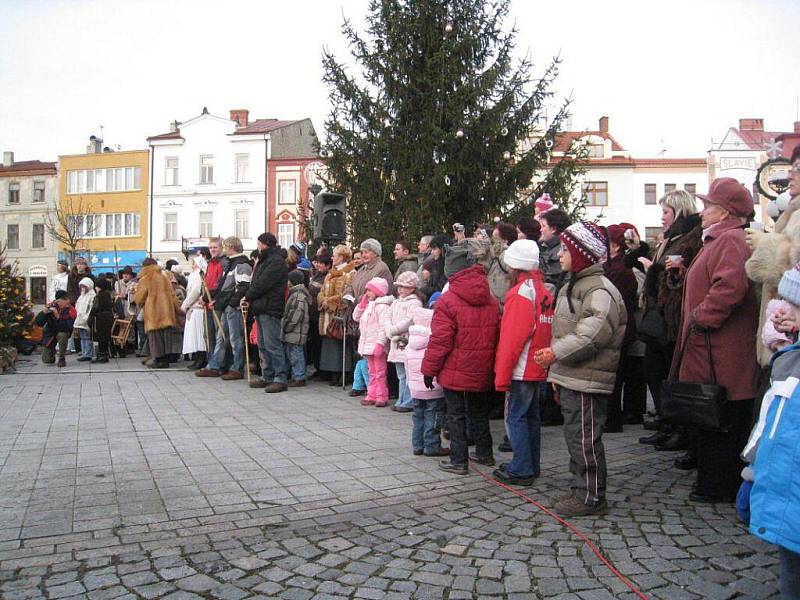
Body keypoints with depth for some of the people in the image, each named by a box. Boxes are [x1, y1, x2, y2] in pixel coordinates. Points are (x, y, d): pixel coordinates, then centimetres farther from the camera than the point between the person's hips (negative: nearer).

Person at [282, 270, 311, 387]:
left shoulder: (299, 295, -17)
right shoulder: (294, 292, 17)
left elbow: (296, 314, -22)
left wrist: (287, 327, -16)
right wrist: (285, 327, 19)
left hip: (296, 332, -11)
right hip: (291, 332, 11)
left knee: (296, 354, -6)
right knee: (291, 353, 15)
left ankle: (299, 378, 0)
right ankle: (296, 376, 22)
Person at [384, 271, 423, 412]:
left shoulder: (415, 303, -8)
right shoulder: (396, 302, 18)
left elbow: (409, 320, -19)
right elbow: (387, 317, 10)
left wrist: (392, 330, -13)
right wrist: (389, 331, -8)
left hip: (408, 343, -8)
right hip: (397, 343, 8)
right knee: (401, 376, 14)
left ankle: (408, 403, -2)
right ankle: (401, 401, 21)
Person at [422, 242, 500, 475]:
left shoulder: (447, 301, -16)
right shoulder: (491, 300, 4)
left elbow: (439, 341, -16)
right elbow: (496, 336, 10)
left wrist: (429, 369, -7)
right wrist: (491, 365, 18)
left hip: (456, 372, -6)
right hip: (482, 372, 6)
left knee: (456, 415, 4)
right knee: (479, 412, 20)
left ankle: (458, 460, 8)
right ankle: (485, 454, 31)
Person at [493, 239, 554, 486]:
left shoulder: (520, 293, -16)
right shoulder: (544, 292, 10)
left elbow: (512, 339, -18)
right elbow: (547, 333, 14)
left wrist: (502, 376, -14)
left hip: (521, 370, -9)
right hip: (538, 369, 9)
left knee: (515, 417, -1)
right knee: (531, 416, 16)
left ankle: (521, 470, 4)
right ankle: (531, 465, 25)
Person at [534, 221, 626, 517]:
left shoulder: (600, 290, -15)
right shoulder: (571, 286, 19)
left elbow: (591, 335, -26)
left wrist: (556, 353, -23)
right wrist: (557, 371, 21)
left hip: (587, 381, -10)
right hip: (570, 378, 10)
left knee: (584, 438, -3)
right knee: (574, 435, 17)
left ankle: (591, 497, 8)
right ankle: (580, 489, 29)